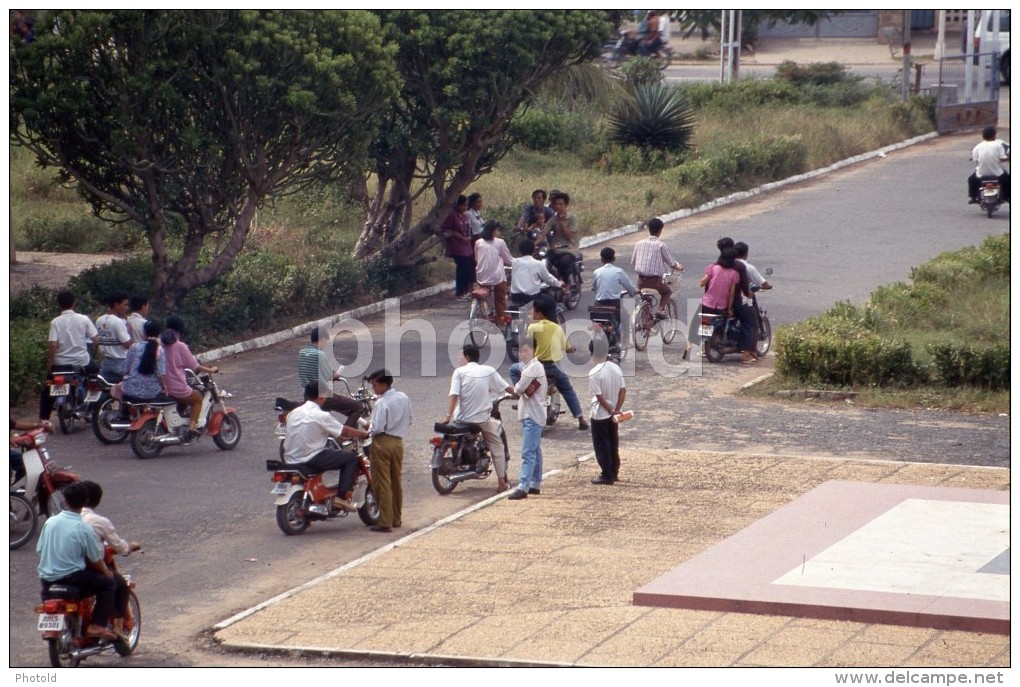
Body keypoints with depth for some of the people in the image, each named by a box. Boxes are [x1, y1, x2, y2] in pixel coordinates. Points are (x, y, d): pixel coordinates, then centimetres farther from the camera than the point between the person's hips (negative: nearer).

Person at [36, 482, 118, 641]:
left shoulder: (50, 522, 0)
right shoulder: (84, 529, -14)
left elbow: (39, 549, 8)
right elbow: (96, 561, -6)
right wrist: (106, 572, 14)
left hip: (46, 579, 6)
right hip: (71, 578, -6)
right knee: (109, 582, 5)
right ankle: (97, 625, -4)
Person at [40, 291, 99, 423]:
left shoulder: (55, 322, -8)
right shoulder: (83, 319, -4)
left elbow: (53, 345, -15)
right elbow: (96, 340, -4)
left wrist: (49, 364, -4)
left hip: (60, 363, -1)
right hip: (82, 362, 1)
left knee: (46, 391, 16)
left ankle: (43, 420, 8)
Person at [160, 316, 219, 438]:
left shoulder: (159, 344, 0)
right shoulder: (180, 346, -13)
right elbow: (195, 367, -8)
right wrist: (211, 369, 7)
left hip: (160, 387, 6)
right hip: (177, 388, -6)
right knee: (198, 399, 22)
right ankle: (192, 426, 7)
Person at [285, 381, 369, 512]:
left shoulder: (293, 413, 9)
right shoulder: (321, 416, -12)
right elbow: (344, 431, -5)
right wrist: (364, 434, 12)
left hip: (291, 460, 8)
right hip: (311, 460, -8)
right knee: (351, 458, 2)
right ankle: (341, 497, -5)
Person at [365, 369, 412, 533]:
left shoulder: (382, 403, -17)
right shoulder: (404, 398, 6)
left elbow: (377, 428, -20)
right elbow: (409, 421, 14)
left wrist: (369, 427, -1)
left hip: (382, 442, -7)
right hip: (398, 441, 7)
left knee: (382, 483, -3)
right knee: (396, 482, 17)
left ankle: (385, 523, -4)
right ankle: (396, 519, 24)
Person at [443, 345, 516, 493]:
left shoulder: (459, 372, -5)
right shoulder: (489, 371, 2)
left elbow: (454, 396, -15)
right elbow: (507, 388, 5)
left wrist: (448, 418, -17)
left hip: (463, 419, -1)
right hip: (483, 418, 1)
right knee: (497, 446, 17)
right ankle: (501, 482, 9)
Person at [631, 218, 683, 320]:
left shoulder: (640, 243, 2)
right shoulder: (660, 245, -8)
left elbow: (632, 263, 11)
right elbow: (671, 264, -1)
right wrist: (679, 266, 22)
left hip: (641, 281, 3)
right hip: (655, 280, -3)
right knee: (668, 290, 26)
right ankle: (660, 309, 5)